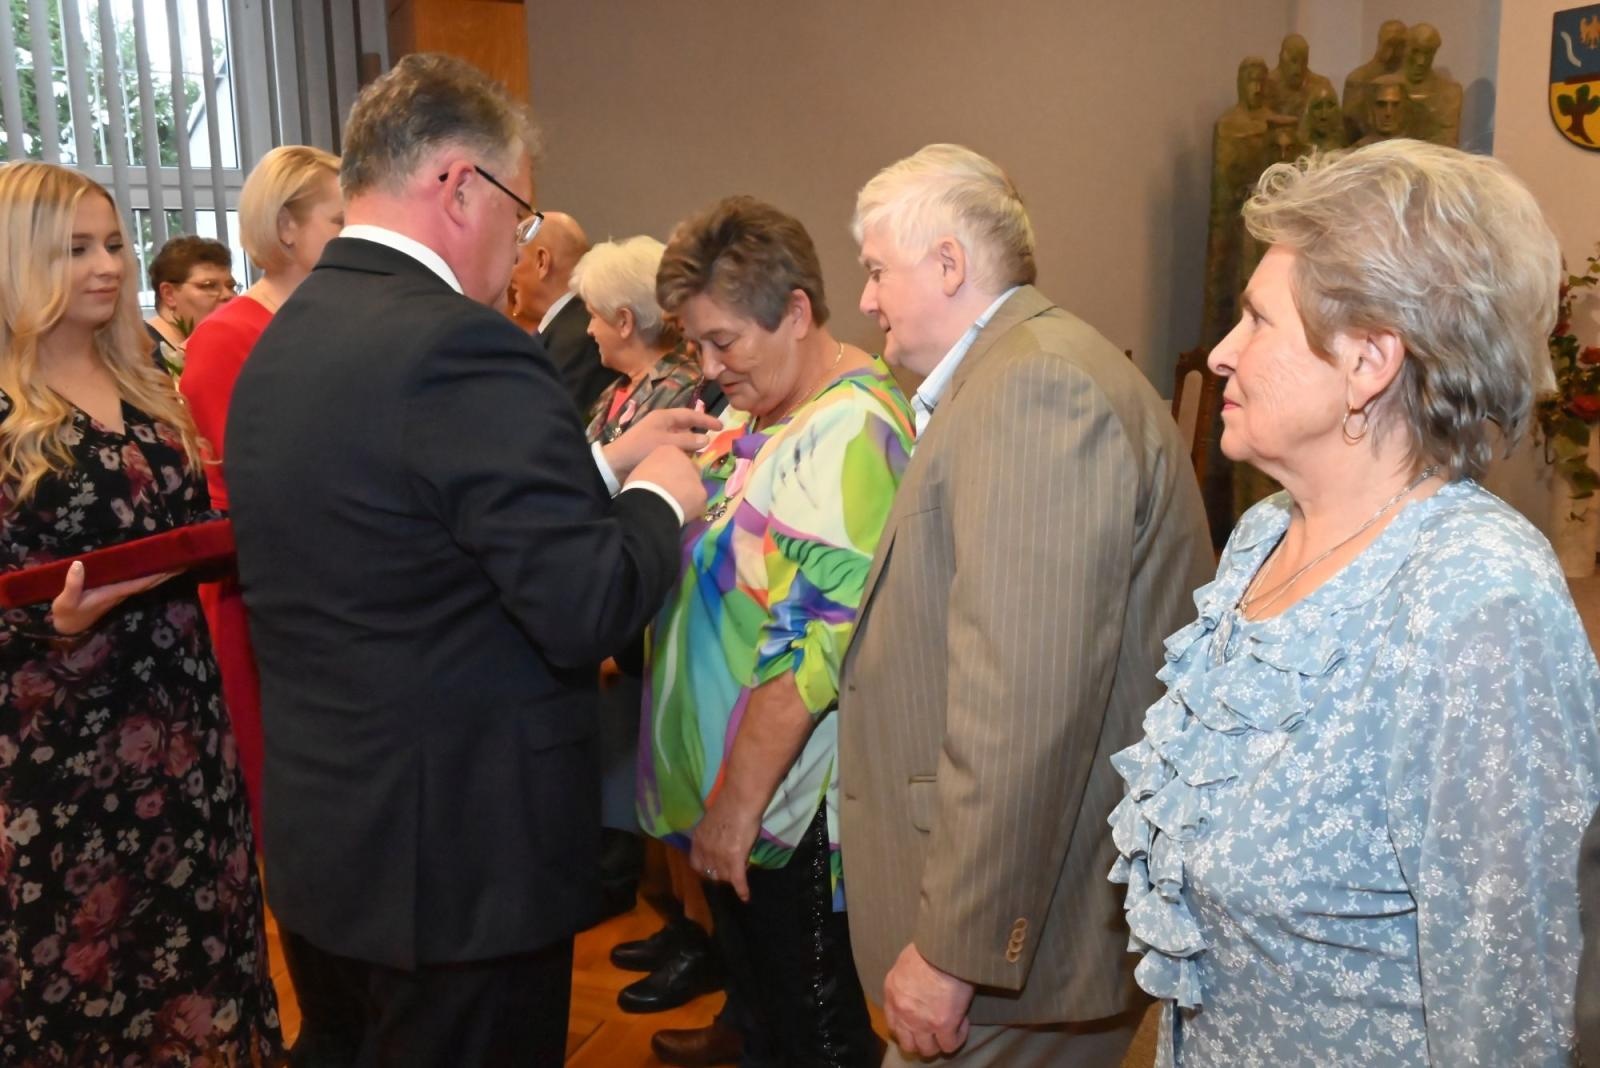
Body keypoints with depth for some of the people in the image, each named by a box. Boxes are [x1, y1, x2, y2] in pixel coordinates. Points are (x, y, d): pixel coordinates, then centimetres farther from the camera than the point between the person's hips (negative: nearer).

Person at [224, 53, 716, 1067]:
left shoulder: (283, 339, 6)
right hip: (464, 847, -8)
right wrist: (659, 497, -6)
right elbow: (587, 612, -24)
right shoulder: (460, 345, -23)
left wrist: (604, 464, 12)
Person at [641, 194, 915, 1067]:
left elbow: (814, 645, -25)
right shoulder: (756, 408, 8)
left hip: (794, 817, -9)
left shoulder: (847, 434, -21)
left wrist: (739, 802, -21)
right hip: (727, 798, 9)